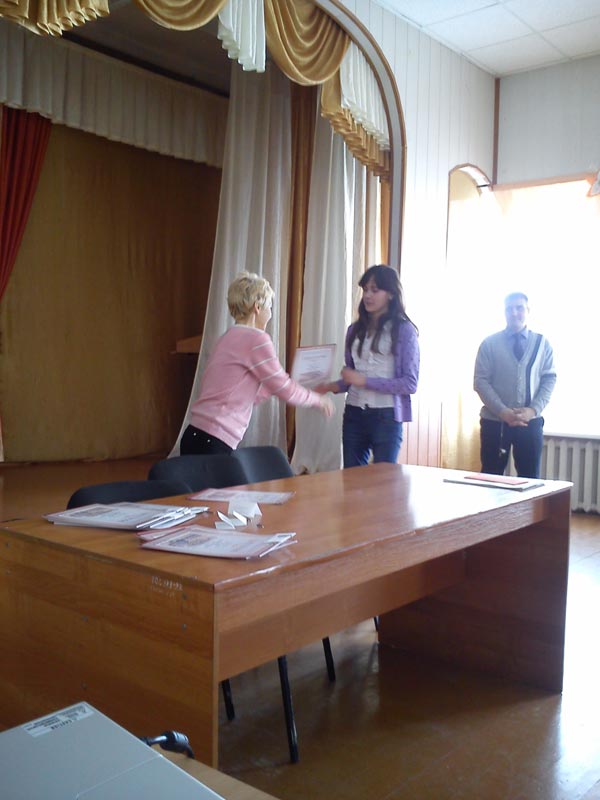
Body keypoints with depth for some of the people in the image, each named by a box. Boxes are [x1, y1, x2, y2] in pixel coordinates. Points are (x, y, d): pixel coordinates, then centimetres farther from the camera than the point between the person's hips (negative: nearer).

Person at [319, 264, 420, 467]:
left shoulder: (404, 330, -5)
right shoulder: (355, 329, 10)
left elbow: (410, 383, -9)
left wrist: (365, 381, -15)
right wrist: (331, 386, -2)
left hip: (386, 417, -5)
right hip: (354, 415, 5)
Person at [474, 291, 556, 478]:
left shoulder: (542, 343, 6)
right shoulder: (490, 344, 1)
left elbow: (549, 379, 3)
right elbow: (480, 381, -4)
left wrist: (532, 410, -12)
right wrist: (503, 412, -15)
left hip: (530, 421, 1)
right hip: (494, 421, -1)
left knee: (530, 478, 6)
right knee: (491, 477, 3)